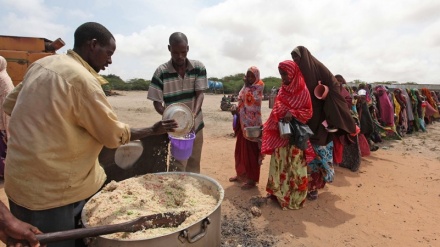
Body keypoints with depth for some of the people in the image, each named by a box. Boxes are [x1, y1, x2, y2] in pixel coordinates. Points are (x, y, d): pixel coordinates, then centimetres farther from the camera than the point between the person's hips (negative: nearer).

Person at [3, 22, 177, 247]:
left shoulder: (41, 64, 5)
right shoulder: (82, 79, -21)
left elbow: (10, 104, 17)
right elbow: (114, 134, -16)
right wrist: (152, 131, -5)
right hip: (50, 189, -9)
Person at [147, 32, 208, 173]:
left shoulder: (199, 68, -6)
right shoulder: (161, 72, -12)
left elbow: (200, 94, -11)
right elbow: (157, 102, -9)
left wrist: (194, 115, -29)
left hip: (196, 125, 3)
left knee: (194, 166, 18)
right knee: (177, 168, -1)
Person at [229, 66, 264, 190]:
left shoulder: (259, 86, -9)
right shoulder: (246, 86, 14)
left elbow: (248, 99, -22)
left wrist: (246, 85, -10)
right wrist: (236, 109, -1)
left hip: (252, 123, -8)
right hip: (243, 122, 8)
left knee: (251, 151, -1)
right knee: (240, 149, 15)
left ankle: (252, 179, 10)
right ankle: (241, 173, 31)